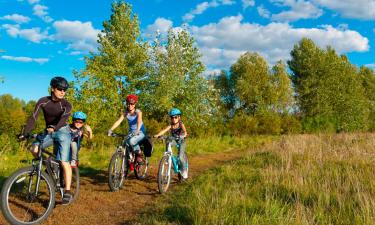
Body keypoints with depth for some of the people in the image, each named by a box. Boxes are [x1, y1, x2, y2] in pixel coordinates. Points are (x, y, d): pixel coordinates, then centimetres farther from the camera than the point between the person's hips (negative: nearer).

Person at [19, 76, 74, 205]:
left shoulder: (66, 105, -12)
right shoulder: (43, 101, -6)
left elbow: (64, 118, -31)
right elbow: (33, 118, -13)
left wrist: (54, 128, -50)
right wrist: (25, 133, -26)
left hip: (62, 132, -3)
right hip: (48, 132, 4)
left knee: (64, 162, -13)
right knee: (34, 148, -21)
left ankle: (67, 192, -10)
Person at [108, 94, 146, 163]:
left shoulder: (138, 112, -13)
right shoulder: (126, 113, -3)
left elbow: (139, 121, -32)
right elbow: (118, 121, -16)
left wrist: (137, 130, -52)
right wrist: (111, 130, -33)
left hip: (140, 132, -4)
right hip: (131, 132, 4)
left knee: (131, 141, -33)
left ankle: (139, 154, -8)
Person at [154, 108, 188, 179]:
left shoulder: (181, 124, -16)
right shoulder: (171, 125, -11)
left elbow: (185, 131, -35)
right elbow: (164, 130, -26)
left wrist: (184, 135, -58)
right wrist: (157, 135, -44)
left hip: (181, 141, -4)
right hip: (174, 140, 4)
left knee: (180, 157, -16)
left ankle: (184, 170, 6)